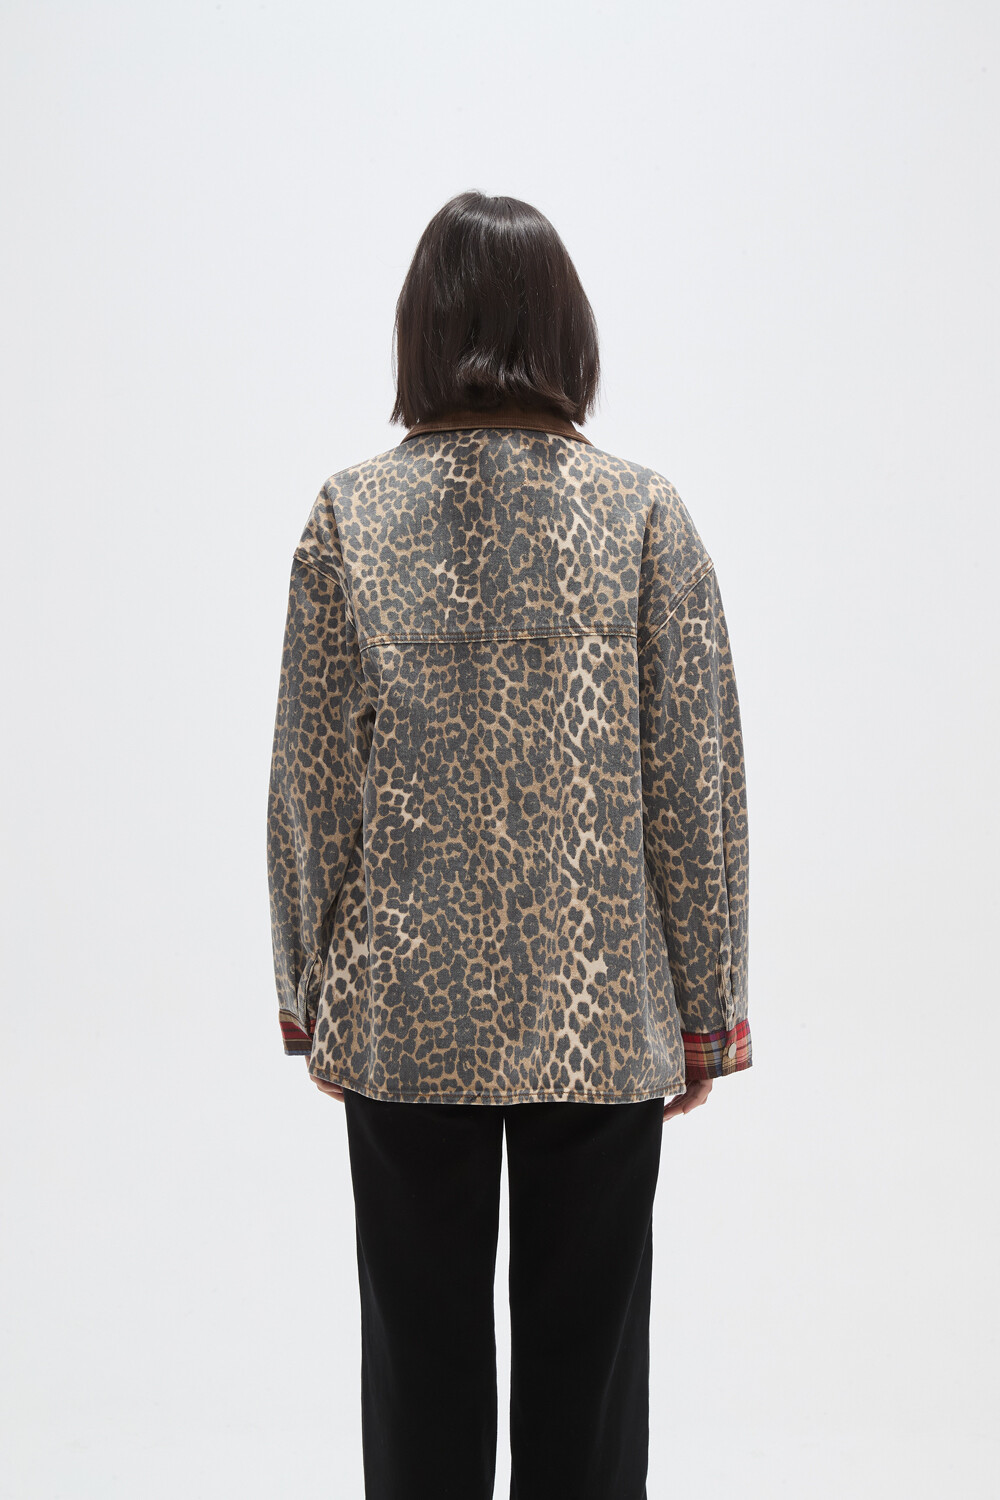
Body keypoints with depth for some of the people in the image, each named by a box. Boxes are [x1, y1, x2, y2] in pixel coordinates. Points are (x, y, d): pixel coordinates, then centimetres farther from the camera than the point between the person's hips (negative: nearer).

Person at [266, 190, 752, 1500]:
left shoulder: (350, 515, -4)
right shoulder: (645, 512, -6)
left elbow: (312, 778, -2)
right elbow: (694, 777, -6)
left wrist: (311, 992, 9)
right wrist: (707, 1004, 4)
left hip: (406, 1012, 1)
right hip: (603, 1015, 0)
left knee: (420, 1347, 16)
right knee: (586, 1346, 14)